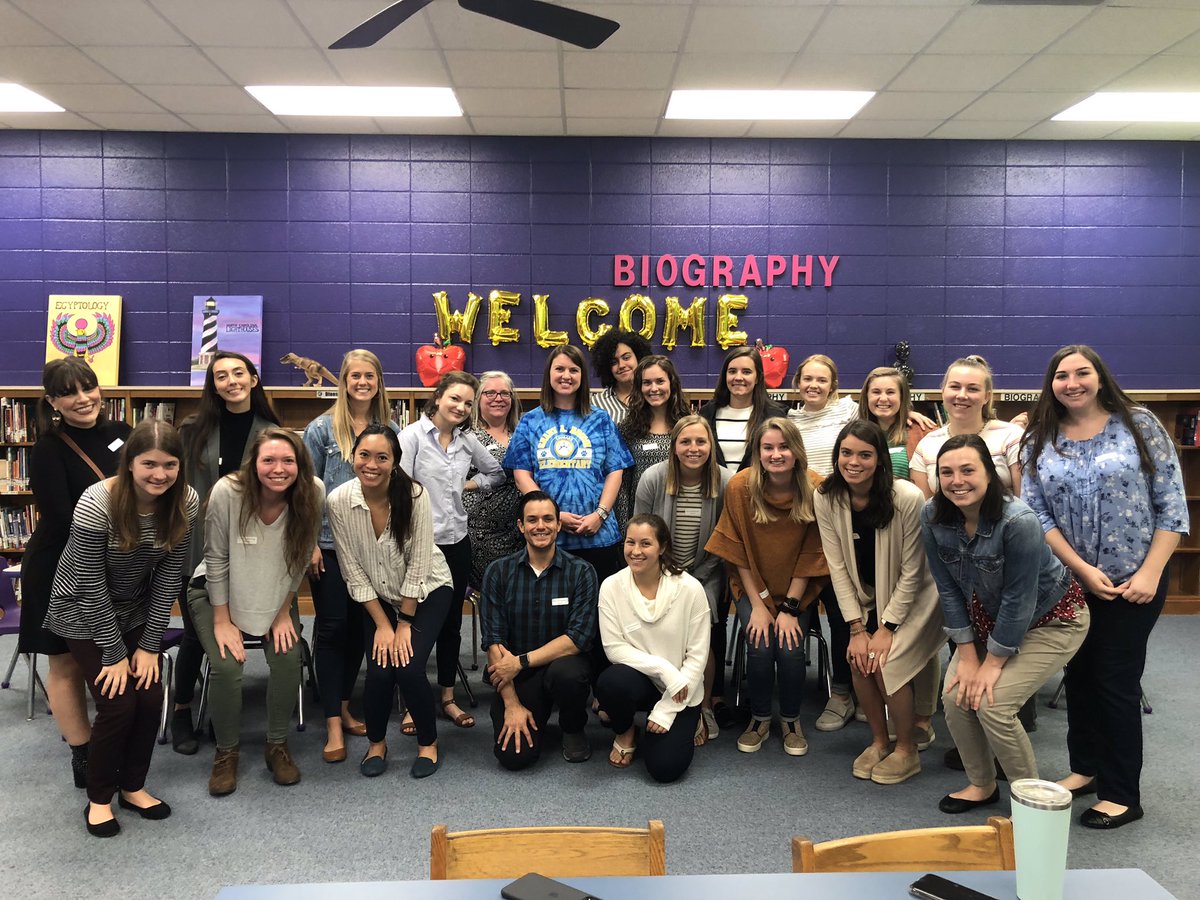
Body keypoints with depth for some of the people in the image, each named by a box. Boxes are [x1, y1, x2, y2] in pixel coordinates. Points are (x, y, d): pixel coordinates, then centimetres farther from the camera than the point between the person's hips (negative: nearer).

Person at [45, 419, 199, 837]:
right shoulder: (96, 505, -30)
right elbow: (91, 586, -23)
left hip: (137, 610, 4)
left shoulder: (185, 502, -18)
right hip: (85, 612, -4)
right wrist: (114, 654, -18)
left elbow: (169, 574, -10)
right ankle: (99, 797, 15)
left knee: (150, 697, -3)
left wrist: (149, 645, -10)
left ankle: (133, 786, 22)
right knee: (118, 704, -9)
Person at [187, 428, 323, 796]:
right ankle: (227, 751, 6)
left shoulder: (312, 494, -22)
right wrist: (222, 621, -14)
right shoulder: (227, 492, -28)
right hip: (217, 591, -2)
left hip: (276, 593, 2)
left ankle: (278, 745, 5)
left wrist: (284, 611, -6)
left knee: (288, 658, -18)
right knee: (227, 666, -20)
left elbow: (299, 559, -8)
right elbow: (217, 558, -17)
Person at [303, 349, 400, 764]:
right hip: (330, 543, -3)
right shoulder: (322, 428, -3)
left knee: (359, 626, 11)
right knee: (332, 627, -1)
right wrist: (310, 542, -8)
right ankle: (333, 724, 5)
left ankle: (343, 706, 27)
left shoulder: (390, 430, 4)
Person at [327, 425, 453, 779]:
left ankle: (429, 743, 10)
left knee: (408, 667, -17)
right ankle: (376, 742, 15)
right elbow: (354, 572, -12)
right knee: (379, 670, -15)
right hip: (377, 597, 2)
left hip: (426, 590, -2)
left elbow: (418, 567, -19)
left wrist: (404, 624, -14)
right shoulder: (339, 501, -19)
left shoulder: (415, 496, -25)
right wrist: (382, 624, -12)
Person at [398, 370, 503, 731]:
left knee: (451, 623, 12)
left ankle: (448, 697, 25)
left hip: (456, 542, 5)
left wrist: (467, 485, 8)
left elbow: (496, 472, 23)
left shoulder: (468, 441, 8)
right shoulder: (413, 436, -8)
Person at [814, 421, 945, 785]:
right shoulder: (826, 498, -16)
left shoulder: (907, 498, -27)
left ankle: (907, 749, 5)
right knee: (859, 658, -14)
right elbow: (837, 567, -11)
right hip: (867, 597, 4)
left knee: (885, 661, -19)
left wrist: (887, 627, -18)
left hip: (915, 596, -4)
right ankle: (879, 741, 11)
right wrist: (857, 628, -14)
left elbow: (911, 572, -19)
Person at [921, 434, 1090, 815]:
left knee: (992, 703, -17)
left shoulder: (1018, 521, -33)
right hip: (988, 615, 6)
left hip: (1051, 620, -6)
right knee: (956, 695, -6)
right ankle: (982, 785, 19)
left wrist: (993, 663, -18)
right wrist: (968, 655, -8)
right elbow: (949, 589, -8)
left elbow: (1019, 599, -25)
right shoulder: (933, 517, -16)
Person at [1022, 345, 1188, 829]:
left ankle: (1122, 795, 13)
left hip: (1134, 581, -3)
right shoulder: (1040, 440, 1)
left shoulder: (1139, 425, -6)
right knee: (1079, 675, 14)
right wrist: (1083, 569, -13)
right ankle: (1086, 768, 31)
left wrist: (1150, 573, -13)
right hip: (1070, 583, 3)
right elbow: (1036, 513, -4)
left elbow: (1172, 503, -7)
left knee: (1116, 681, 1)